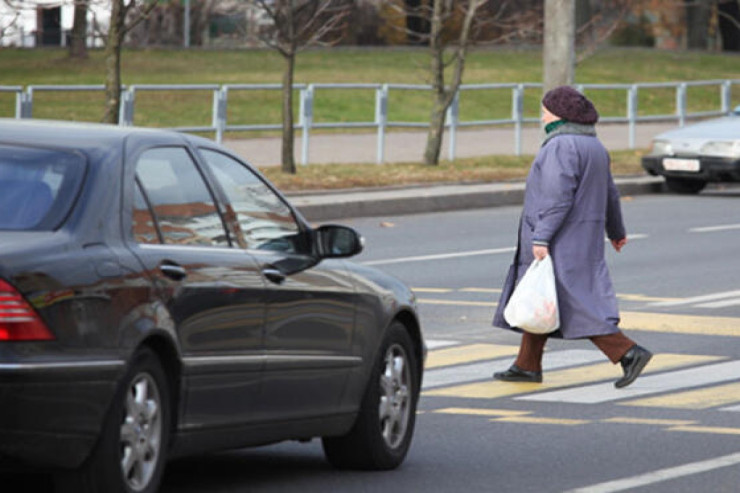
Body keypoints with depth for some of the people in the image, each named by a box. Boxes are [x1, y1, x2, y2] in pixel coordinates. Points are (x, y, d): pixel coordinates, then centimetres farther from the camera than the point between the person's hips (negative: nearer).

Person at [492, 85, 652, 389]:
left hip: (561, 239, -10)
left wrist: (542, 238, -25)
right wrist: (616, 231, 32)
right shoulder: (591, 144, 12)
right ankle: (528, 365, 18)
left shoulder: (562, 146, -17)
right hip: (583, 235, 10)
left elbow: (558, 196, -24)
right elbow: (609, 193, 20)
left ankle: (628, 353, -15)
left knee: (576, 305, -10)